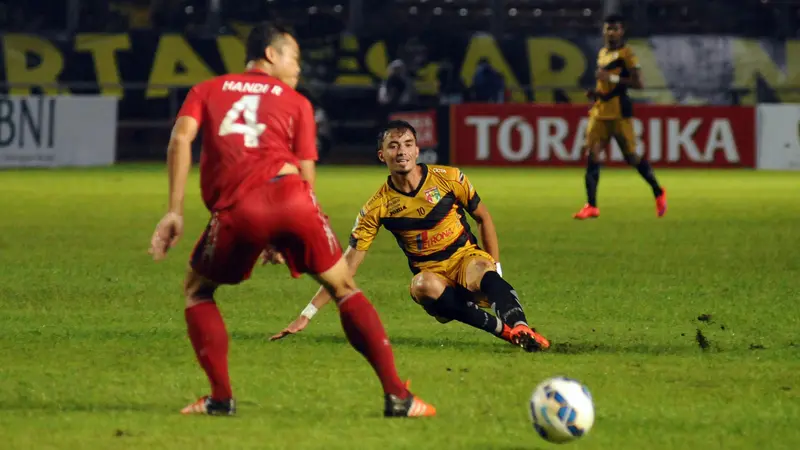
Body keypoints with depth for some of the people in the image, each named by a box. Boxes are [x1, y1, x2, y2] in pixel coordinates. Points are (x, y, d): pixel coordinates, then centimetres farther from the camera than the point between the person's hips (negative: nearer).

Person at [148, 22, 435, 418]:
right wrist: (283, 238, 26)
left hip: (237, 208, 0)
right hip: (289, 192, 0)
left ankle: (221, 398, 12)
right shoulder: (296, 102, 24)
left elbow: (180, 139, 7)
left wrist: (175, 211, 3)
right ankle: (397, 396, 8)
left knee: (197, 290, 24)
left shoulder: (206, 91, 26)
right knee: (344, 288, 15)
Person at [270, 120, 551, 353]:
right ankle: (504, 329, -35)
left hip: (466, 258, 0)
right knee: (423, 286, -37)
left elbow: (483, 218, 11)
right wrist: (307, 315, -11)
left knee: (479, 272, -37)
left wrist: (494, 269, 2)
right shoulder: (378, 207, -7)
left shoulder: (448, 179, -5)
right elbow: (348, 265, -6)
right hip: (430, 272, 0)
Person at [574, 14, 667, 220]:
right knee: (591, 155, -6)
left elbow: (638, 83, -15)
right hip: (600, 110, 7)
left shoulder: (626, 54, -7)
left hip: (619, 113, -7)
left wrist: (612, 78, -20)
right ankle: (591, 206, -6)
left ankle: (659, 193, 22)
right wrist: (595, 92, 10)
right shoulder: (602, 54, 16)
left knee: (631, 157, 0)